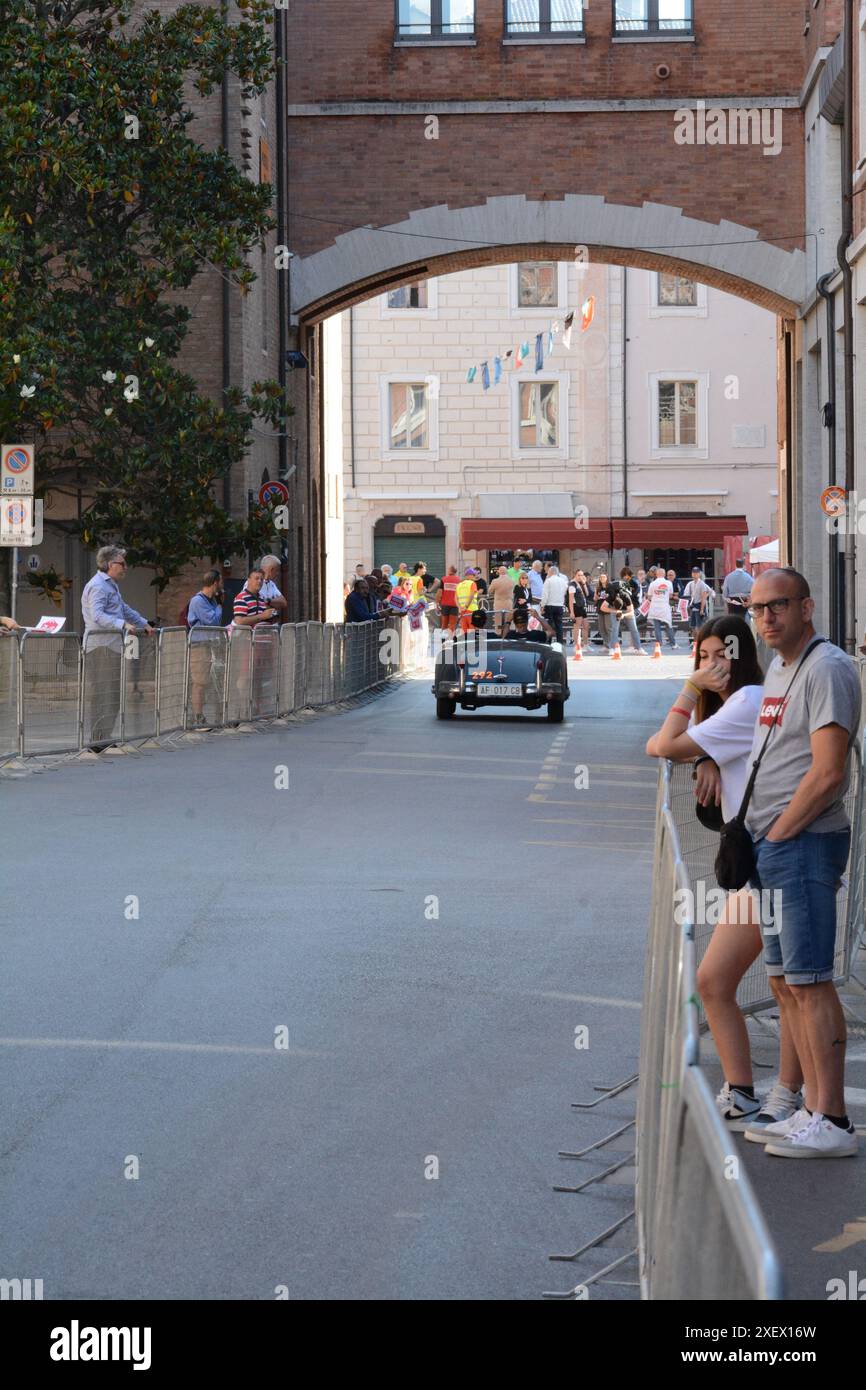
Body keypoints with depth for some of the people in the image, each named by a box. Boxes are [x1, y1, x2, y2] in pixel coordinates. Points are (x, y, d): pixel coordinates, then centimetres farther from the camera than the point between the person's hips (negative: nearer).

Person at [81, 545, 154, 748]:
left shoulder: (111, 585, 23)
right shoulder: (97, 586, -12)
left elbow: (124, 609, 37)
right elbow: (98, 616, -26)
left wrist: (143, 623, 36)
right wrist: (123, 624, -35)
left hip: (112, 647, 11)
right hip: (101, 647, -11)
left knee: (113, 695, 10)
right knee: (102, 695, -10)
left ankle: (103, 739, 14)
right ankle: (97, 740, -9)